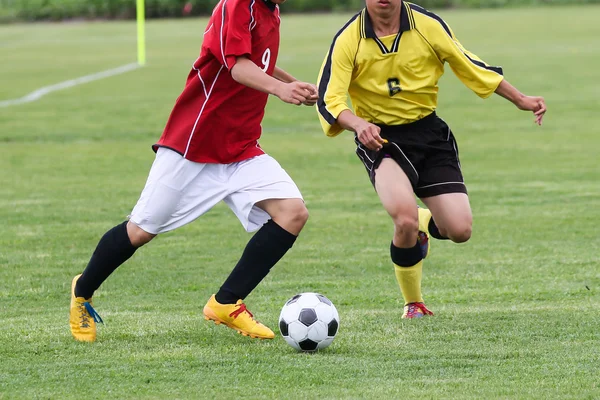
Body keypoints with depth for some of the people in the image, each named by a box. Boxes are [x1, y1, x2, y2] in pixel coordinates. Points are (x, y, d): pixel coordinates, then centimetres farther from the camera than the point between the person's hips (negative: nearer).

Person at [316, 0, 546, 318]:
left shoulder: (428, 26, -6)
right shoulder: (348, 40, -11)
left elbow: (468, 66, 7)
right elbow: (329, 101, -16)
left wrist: (520, 100, 7)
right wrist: (358, 124, -36)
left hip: (429, 133, 3)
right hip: (379, 138, -3)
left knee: (460, 230, -9)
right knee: (406, 221, -28)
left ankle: (425, 223, 31)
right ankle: (413, 305, -1)